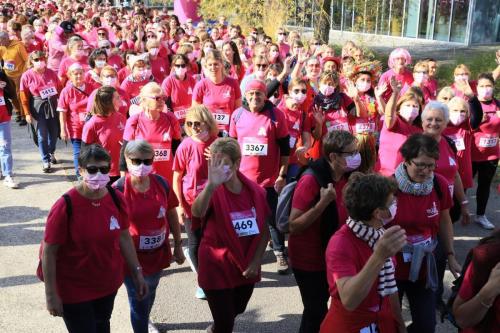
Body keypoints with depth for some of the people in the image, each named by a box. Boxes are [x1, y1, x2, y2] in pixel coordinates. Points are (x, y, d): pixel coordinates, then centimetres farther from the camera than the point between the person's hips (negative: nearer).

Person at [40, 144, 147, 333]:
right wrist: (51, 294, -15)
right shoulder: (65, 206, -23)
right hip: (74, 291, -5)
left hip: (109, 284, 5)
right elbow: (49, 252, -17)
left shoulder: (116, 199, -9)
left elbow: (124, 237, 3)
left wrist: (137, 273, 5)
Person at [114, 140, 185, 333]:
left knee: (150, 294, 28)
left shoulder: (161, 183, -9)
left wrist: (178, 245, 9)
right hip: (132, 257, -4)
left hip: (158, 252, 5)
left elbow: (172, 214, 4)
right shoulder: (118, 189, -20)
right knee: (138, 302, 5)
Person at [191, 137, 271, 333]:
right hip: (216, 268, -5)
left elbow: (264, 230, 2)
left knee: (236, 311, 28)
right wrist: (211, 185, -59)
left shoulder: (255, 191, -7)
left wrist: (256, 262, -6)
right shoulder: (212, 191, -19)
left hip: (247, 267, 5)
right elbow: (197, 212, -43)